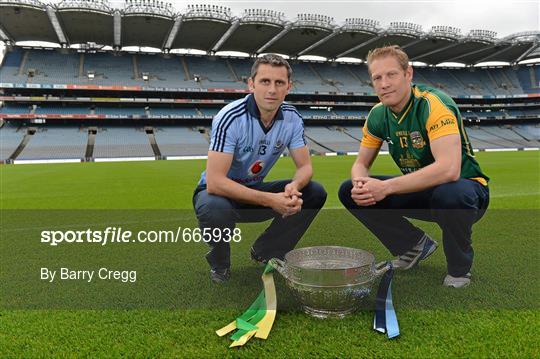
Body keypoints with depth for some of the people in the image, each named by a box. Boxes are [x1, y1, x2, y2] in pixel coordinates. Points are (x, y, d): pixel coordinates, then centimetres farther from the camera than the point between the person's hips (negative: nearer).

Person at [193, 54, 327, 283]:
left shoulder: (292, 118, -9)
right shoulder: (230, 118, -27)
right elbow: (214, 182, -33)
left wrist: (294, 186, -30)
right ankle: (219, 263, -2)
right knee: (215, 209, -39)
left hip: (255, 190, 5)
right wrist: (270, 200, -38)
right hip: (218, 192, -5)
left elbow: (305, 166, -5)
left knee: (315, 193, -11)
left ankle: (265, 252, 9)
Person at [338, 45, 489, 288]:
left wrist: (386, 187, -37)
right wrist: (361, 185, -21)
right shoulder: (378, 115, -4)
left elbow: (449, 169, -37)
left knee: (451, 194, -42)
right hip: (418, 191, 6)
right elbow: (361, 164, 3)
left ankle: (459, 269, -8)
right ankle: (416, 245, 10)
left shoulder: (434, 104, -24)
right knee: (349, 192, -7)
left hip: (465, 187, -6)